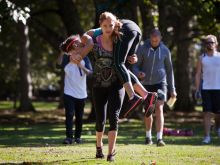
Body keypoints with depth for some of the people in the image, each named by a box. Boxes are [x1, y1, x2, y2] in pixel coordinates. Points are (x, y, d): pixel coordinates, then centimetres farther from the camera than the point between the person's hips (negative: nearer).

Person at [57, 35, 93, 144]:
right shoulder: (66, 59, -3)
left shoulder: (84, 59, 0)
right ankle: (69, 137, -10)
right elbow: (59, 63, -24)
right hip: (69, 93, -2)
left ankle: (78, 136, 21)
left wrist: (81, 66, -30)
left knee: (79, 116, 9)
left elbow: (90, 72, -13)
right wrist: (63, 52, -34)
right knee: (69, 114, -11)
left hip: (81, 93, 2)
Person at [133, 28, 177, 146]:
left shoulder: (165, 50, 3)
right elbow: (135, 66, 1)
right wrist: (138, 73, -24)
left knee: (159, 109, -14)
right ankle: (148, 136, 27)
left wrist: (172, 89, 9)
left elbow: (169, 69, 10)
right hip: (146, 84, 1)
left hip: (160, 82, -1)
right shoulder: (142, 49, 0)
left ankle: (159, 138, -20)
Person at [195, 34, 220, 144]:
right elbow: (198, 74, 7)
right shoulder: (202, 58, 9)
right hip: (206, 89, 0)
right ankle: (207, 136, -9)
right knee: (207, 112, -7)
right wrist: (197, 89, -2)